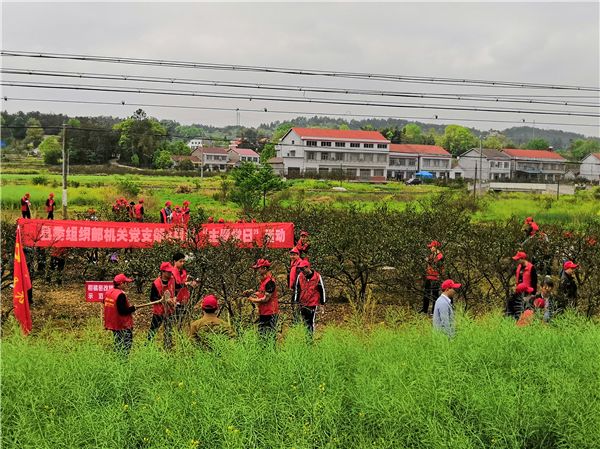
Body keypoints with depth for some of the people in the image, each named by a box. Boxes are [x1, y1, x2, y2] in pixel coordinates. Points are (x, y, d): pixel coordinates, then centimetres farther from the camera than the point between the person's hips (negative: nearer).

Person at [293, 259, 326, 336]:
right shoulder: (300, 276, 0)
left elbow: (322, 289, -1)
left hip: (313, 304, -4)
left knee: (311, 322, -1)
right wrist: (296, 300, 11)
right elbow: (297, 289, 12)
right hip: (302, 303, 4)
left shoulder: (317, 277, -10)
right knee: (305, 322, 11)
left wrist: (322, 302, 2)